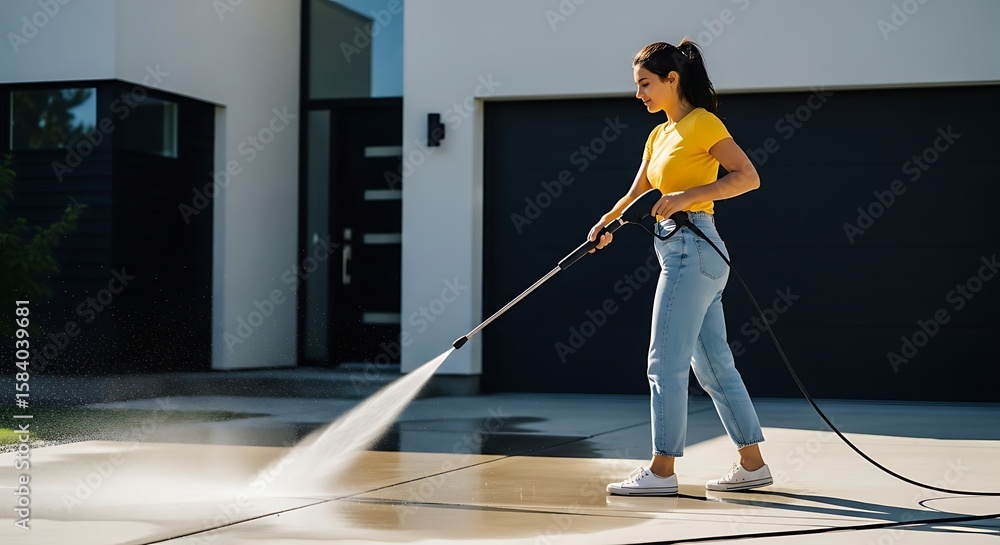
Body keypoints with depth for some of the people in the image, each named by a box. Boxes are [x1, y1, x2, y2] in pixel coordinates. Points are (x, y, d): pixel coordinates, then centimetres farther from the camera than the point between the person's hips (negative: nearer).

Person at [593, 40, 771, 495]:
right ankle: (752, 463, 16)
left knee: (666, 363, -7)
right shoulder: (659, 135, 18)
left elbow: (748, 177, -16)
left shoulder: (702, 123, -8)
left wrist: (687, 196, -24)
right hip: (680, 252, 9)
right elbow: (636, 196, 18)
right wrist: (607, 224, -1)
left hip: (693, 248, -9)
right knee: (714, 364, 10)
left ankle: (661, 471, -1)